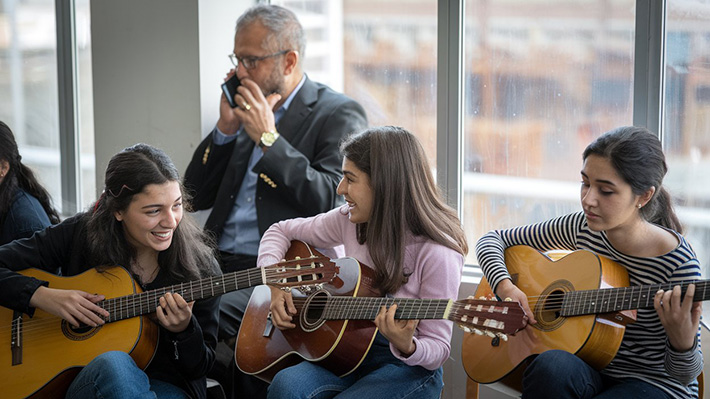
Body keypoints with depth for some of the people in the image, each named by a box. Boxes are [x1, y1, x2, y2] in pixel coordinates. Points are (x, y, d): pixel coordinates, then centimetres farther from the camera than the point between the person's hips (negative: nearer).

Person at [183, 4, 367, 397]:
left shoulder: (340, 114, 0)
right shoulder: (246, 110, 20)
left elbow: (333, 201, -15)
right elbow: (195, 197, 18)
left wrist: (267, 137, -11)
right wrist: (226, 128, 4)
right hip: (220, 262, 7)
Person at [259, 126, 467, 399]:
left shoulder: (436, 254, -18)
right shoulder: (349, 220, 1)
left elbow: (438, 350, -14)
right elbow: (281, 231, 16)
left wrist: (406, 346, -36)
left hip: (406, 367, -5)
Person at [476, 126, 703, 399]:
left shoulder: (678, 264, -17)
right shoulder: (581, 229, -3)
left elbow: (684, 375, -10)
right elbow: (493, 240, 9)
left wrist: (682, 341, -33)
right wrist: (505, 286, -10)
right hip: (590, 370, 4)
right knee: (552, 365, -33)